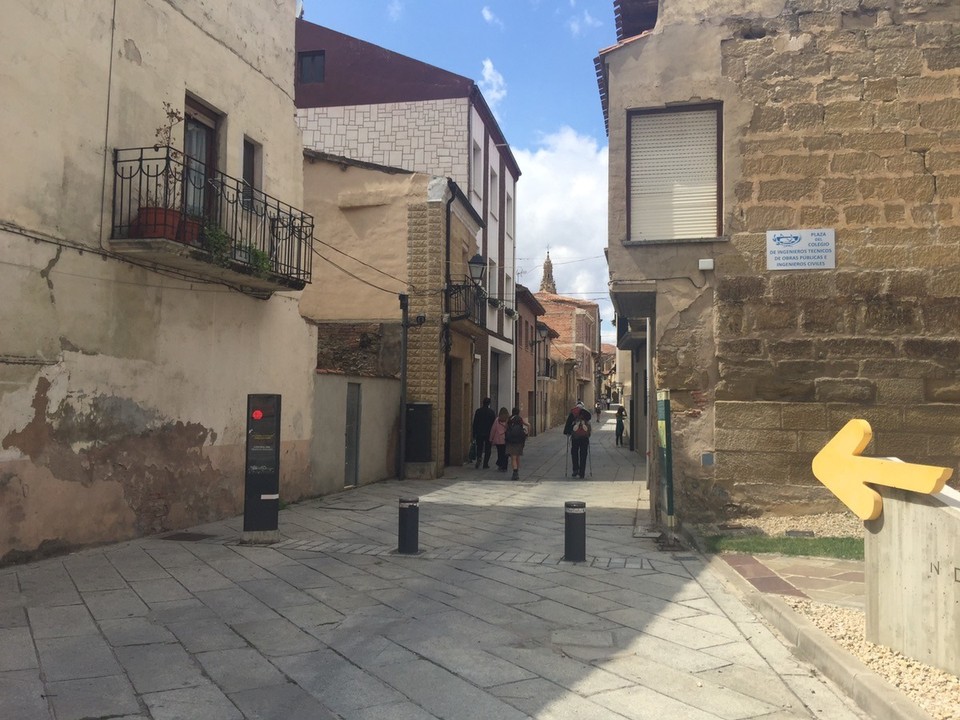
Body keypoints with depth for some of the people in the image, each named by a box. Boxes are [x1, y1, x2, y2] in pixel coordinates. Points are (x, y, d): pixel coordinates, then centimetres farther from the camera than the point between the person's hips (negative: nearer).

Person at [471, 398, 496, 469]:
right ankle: (485, 463, 4)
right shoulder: (492, 411, -4)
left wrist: (474, 434, 5)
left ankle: (479, 458, -15)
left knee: (479, 447, 12)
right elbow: (494, 423, -3)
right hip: (489, 433, -1)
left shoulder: (478, 411, -1)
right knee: (487, 449, 7)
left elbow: (475, 423, 0)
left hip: (479, 433, 1)